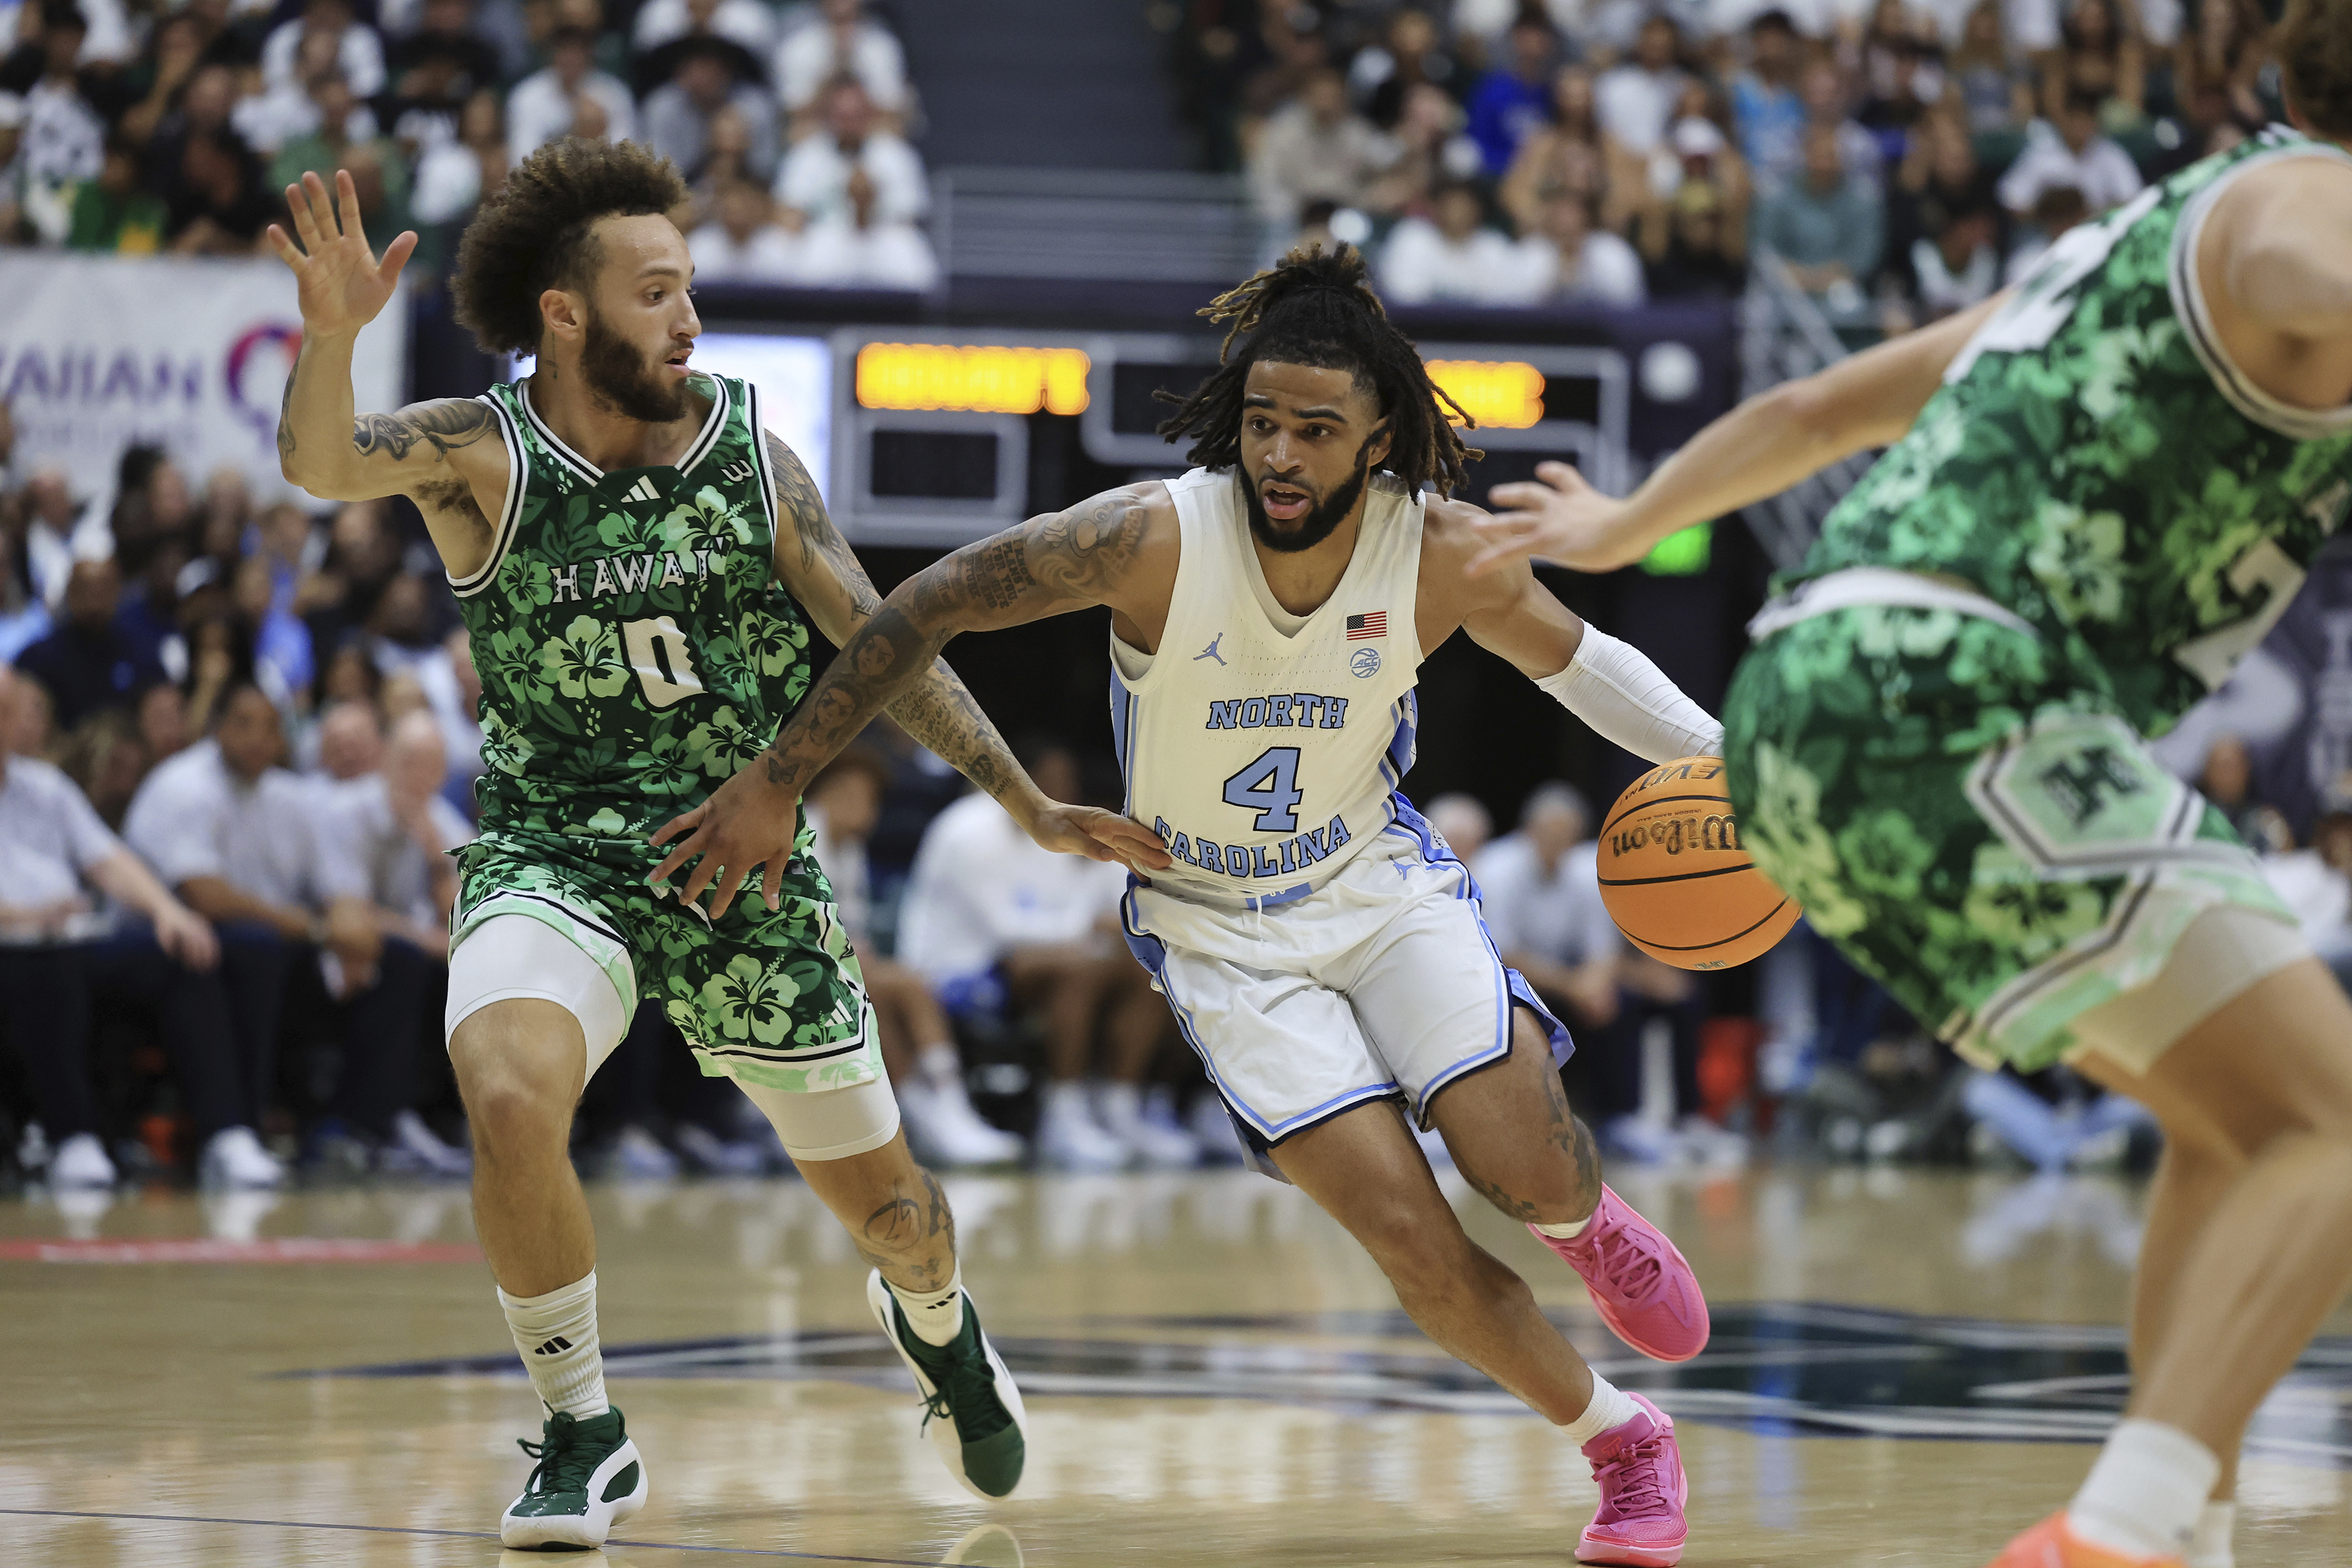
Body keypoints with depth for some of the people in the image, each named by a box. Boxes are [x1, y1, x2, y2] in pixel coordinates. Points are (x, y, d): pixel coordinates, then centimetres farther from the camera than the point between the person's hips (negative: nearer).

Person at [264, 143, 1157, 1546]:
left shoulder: (750, 456, -5)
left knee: (884, 1203, 10)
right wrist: (333, 334, -51)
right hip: (551, 854, -2)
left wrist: (1032, 808, 2)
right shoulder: (481, 457, -12)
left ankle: (936, 1321, 50)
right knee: (511, 1102, -32)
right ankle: (585, 1441, -10)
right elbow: (320, 465, -31)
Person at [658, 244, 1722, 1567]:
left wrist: (1725, 760, -11)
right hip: (1219, 926, -1)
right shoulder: (1154, 538, -27)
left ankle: (1585, 1214, 20)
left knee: (1526, 1168, -20)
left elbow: (1574, 662, 2)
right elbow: (926, 609, -17)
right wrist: (777, 785, -13)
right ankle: (1619, 1440, 9)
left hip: (1381, 878, 2)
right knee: (1408, 1233, -15)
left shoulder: (1444, 553, -18)